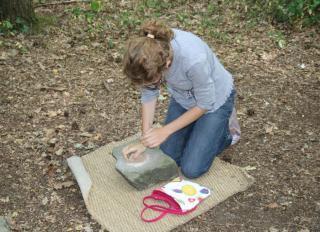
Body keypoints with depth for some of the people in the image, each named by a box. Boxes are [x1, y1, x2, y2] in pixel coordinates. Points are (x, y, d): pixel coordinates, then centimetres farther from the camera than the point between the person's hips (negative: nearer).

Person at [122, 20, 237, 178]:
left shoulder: (194, 59, -42)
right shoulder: (146, 51, -28)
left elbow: (205, 104, -23)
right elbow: (149, 94, -12)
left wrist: (165, 131, -19)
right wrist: (144, 142, -13)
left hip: (214, 100, -4)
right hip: (183, 98, 5)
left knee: (191, 169, -6)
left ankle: (223, 132, 17)